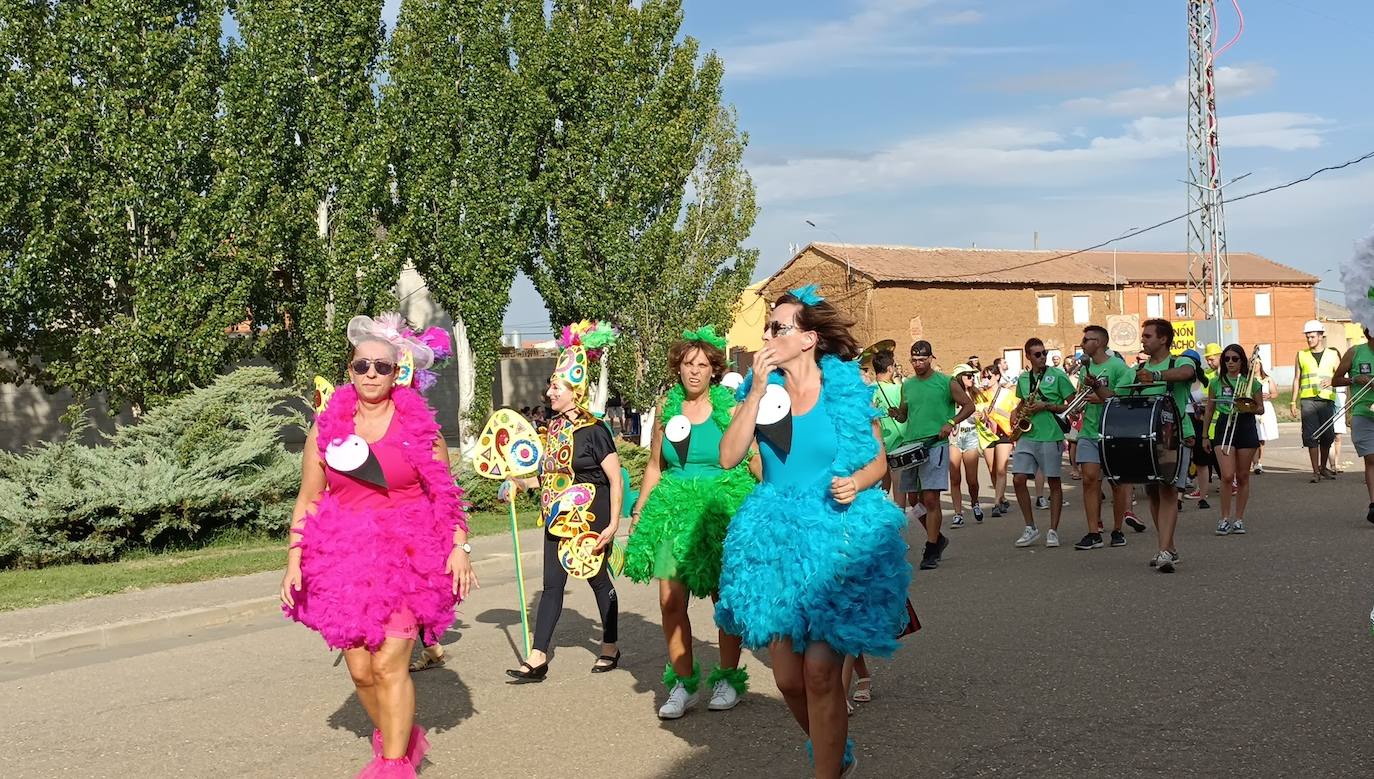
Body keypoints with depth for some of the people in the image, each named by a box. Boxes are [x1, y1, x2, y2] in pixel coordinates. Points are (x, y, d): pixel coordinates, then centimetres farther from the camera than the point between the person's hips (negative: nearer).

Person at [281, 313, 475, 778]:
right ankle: (401, 738, 28)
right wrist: (294, 560, 4)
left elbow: (444, 493, 5)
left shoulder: (419, 425, 2)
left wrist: (459, 547, -5)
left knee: (388, 664, -10)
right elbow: (307, 499, 9)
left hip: (408, 559, -3)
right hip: (345, 561, 3)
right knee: (360, 670, 5)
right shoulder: (327, 426, 6)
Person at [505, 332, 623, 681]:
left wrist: (613, 524, -17)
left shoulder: (594, 430, -13)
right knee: (552, 583, 4)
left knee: (598, 579, 7)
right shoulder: (554, 428, 9)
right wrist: (522, 482, 10)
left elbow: (615, 480, -13)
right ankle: (538, 657, 4)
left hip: (589, 519, -7)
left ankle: (610, 646, 24)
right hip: (559, 519, 7)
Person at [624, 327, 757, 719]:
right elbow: (655, 465, 16)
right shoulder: (667, 407, 8)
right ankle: (683, 683, 8)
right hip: (675, 510, 3)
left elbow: (756, 462, -3)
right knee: (670, 600, -4)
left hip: (722, 510, -3)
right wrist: (639, 511, 14)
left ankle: (728, 679, 22)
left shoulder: (730, 407, -4)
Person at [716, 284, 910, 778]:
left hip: (838, 538, -4)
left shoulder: (846, 390, -4)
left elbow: (879, 460, 5)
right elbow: (729, 457, -7)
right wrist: (757, 390, -13)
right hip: (776, 539, 4)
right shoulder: (762, 389, 5)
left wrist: (856, 482, -17)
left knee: (820, 672, -10)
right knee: (788, 677, 8)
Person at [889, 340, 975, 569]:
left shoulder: (946, 383, 0)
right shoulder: (907, 385, 15)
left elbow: (968, 405, 2)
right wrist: (896, 414, 1)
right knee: (913, 498, 9)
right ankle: (937, 537, 29)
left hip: (935, 445, -6)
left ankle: (931, 551, -4)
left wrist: (951, 423, -12)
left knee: (931, 499, -10)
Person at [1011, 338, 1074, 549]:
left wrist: (1046, 406, -13)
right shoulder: (1022, 379, 12)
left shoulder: (1058, 376, -2)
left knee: (1054, 482, 2)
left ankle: (1053, 530, 11)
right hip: (1027, 435, 4)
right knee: (1018, 480, -5)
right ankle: (1030, 527, 8)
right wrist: (1022, 411, 6)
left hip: (1051, 437, -4)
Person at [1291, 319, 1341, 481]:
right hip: (1308, 400, -1)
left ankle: (1323, 467, 20)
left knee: (1327, 435, 1)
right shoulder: (1301, 355, 12)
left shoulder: (1332, 355, 12)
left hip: (1327, 400, 1)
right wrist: (1293, 401, 7)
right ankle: (1316, 471, -3)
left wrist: (1332, 381, -10)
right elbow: (1297, 379, 13)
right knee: (1311, 437, -6)